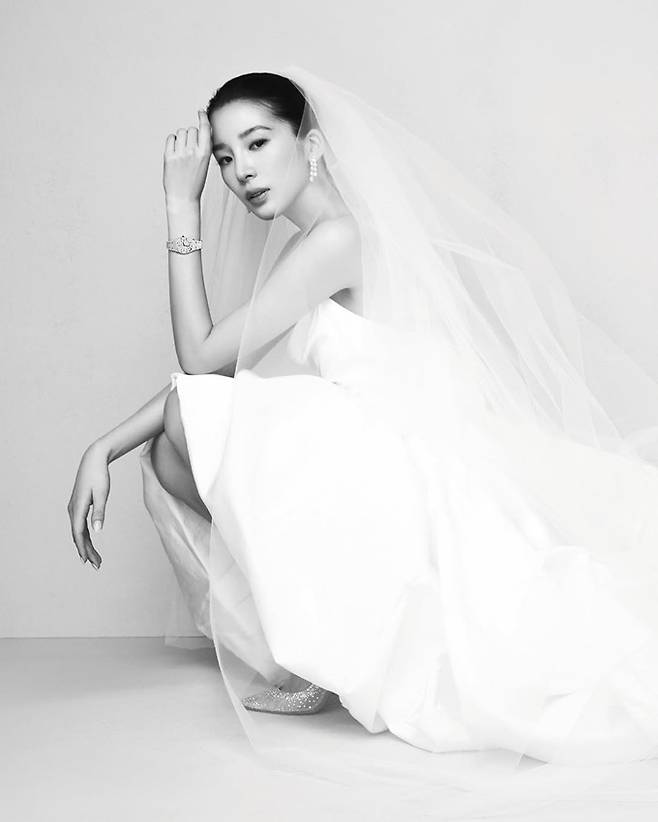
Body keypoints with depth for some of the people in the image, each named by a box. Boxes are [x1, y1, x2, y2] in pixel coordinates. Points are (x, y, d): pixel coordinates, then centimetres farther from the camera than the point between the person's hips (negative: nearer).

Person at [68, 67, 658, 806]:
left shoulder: (338, 237, -14)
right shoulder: (303, 251, 15)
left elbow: (201, 358, -12)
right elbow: (215, 371, 14)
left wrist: (182, 208, -8)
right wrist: (103, 450, 5)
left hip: (405, 488, -10)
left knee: (189, 429, -21)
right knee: (168, 456, 11)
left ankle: (305, 653, -6)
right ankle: (281, 637, 7)